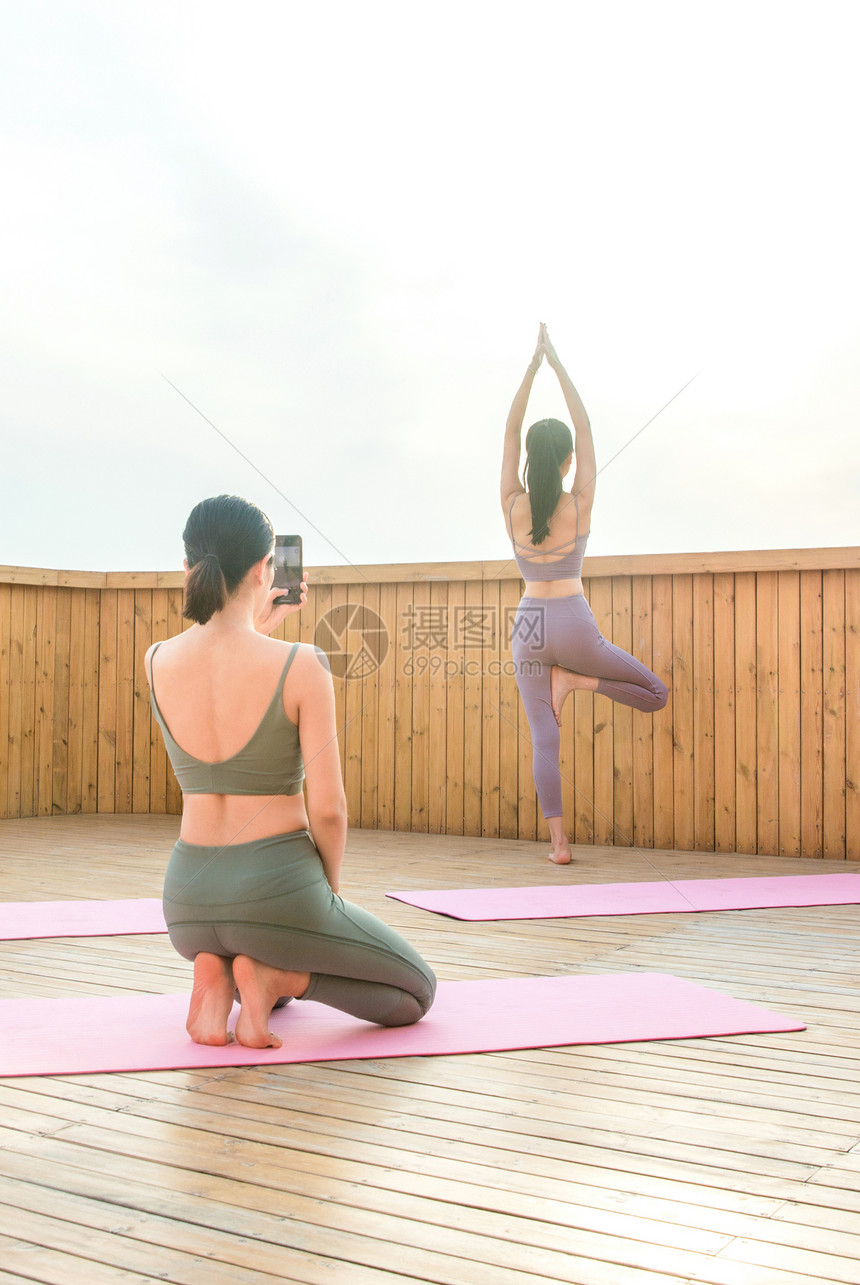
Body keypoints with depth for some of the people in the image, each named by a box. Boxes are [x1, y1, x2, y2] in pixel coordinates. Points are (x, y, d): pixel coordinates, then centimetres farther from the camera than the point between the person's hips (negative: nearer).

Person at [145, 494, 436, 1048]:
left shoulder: (157, 662, -4)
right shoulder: (301, 665, -18)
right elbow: (328, 809, -15)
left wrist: (258, 629, 24)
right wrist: (330, 894, 3)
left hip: (189, 900, 6)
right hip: (277, 893, -5)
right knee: (417, 993, 19)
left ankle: (218, 973, 4)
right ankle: (273, 976, -5)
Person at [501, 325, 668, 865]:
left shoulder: (514, 506, -4)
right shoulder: (579, 504, -8)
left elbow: (510, 430, 2)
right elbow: (586, 428, -2)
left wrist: (534, 364, 3)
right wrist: (557, 362, 0)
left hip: (529, 627, 3)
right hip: (573, 626, -2)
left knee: (544, 740, 3)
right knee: (656, 693, 13)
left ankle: (559, 842, -4)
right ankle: (574, 680, -9)